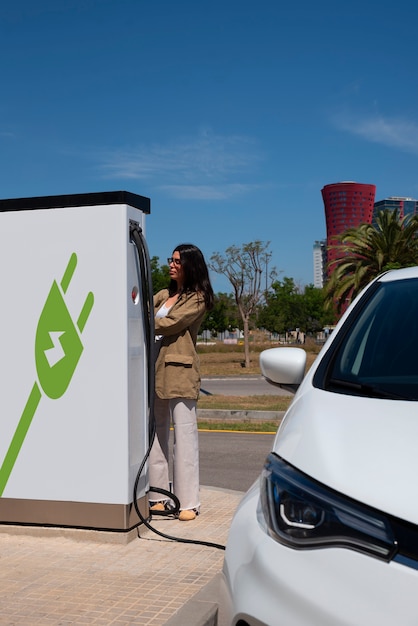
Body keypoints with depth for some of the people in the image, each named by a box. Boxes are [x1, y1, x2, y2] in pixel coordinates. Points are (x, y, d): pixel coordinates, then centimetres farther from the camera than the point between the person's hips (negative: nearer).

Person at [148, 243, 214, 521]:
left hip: (179, 372, -7)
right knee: (156, 434, 8)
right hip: (155, 370, 7)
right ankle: (157, 496, 16)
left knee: (185, 435, -5)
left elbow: (171, 324, -11)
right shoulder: (164, 295, 20)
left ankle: (188, 502, -1)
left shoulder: (198, 299, -1)